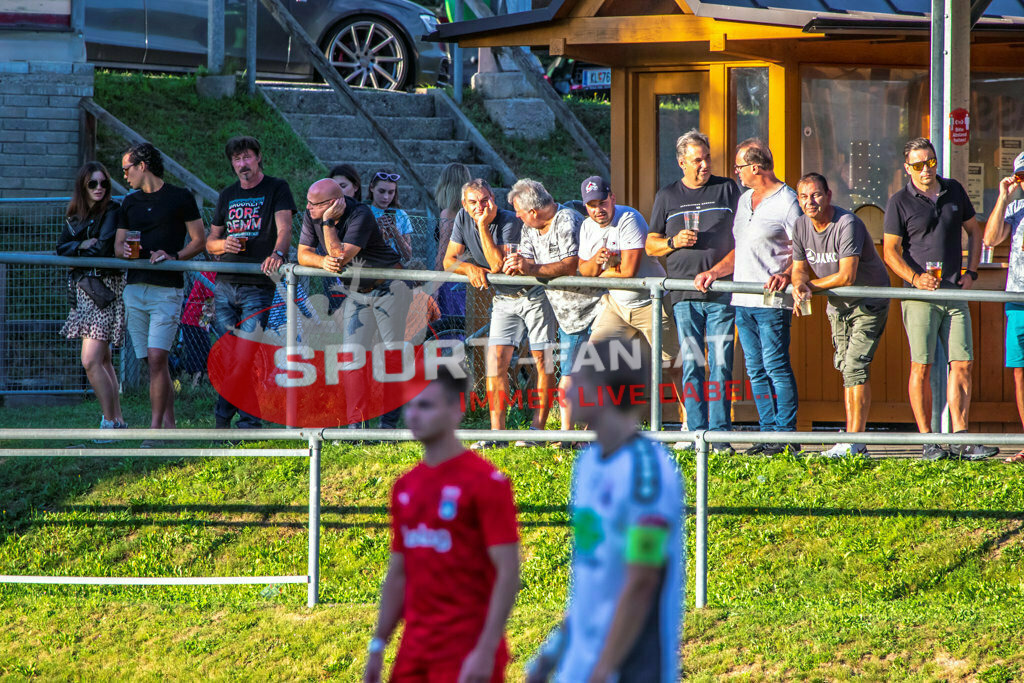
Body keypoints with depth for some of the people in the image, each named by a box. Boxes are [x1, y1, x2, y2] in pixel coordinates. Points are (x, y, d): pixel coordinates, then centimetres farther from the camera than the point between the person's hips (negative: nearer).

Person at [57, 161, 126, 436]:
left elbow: (105, 248, -16)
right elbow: (61, 248, 5)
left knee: (91, 361, -15)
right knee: (103, 361, 10)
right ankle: (118, 421, 16)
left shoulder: (112, 211, -6)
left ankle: (110, 422, -10)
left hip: (106, 289, -8)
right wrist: (82, 245, -12)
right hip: (83, 287, 8)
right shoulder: (73, 216, 14)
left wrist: (76, 253, 0)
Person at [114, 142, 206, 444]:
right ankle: (169, 425, 13)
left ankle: (155, 429, -15)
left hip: (167, 288, -6)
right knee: (153, 362, 6)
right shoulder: (130, 203, 17)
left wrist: (173, 256, -14)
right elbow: (118, 245, 17)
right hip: (135, 288, 6)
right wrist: (124, 250, -6)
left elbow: (199, 241, 2)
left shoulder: (180, 198, 1)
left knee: (156, 357, -16)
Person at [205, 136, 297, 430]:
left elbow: (284, 228, -12)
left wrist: (277, 254, -32)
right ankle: (222, 420, 12)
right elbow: (209, 241, 23)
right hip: (225, 285, 5)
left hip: (258, 286, -5)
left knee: (248, 354, -10)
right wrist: (223, 244, -2)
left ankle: (249, 422, -5)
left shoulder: (276, 188, 2)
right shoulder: (227, 195, 18)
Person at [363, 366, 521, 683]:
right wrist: (378, 645, 15)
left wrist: (486, 650, -20)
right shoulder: (405, 487, 13)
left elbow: (508, 572, -13)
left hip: (466, 654, -7)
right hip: (414, 653, 7)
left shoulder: (486, 482, -9)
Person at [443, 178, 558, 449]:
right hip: (504, 299, 6)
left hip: (534, 293, -5)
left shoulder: (510, 222, -23)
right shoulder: (463, 219, -4)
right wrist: (469, 268, -21)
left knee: (542, 360, -6)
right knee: (496, 360, -6)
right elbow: (449, 261, 0)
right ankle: (497, 432, -7)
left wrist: (484, 226, -32)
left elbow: (497, 264, -32)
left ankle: (537, 430, -2)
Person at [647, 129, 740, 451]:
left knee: (721, 364, -5)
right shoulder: (667, 196, 13)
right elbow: (650, 244, 16)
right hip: (685, 295, 1)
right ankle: (696, 433, 0)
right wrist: (674, 242, -5)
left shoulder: (727, 190, 10)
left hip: (722, 292, -1)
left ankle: (720, 433, -4)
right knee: (691, 364, -2)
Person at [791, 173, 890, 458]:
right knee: (847, 368, 9)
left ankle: (854, 442, -18)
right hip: (837, 306, 7)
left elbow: (846, 276, -28)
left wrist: (812, 286, -16)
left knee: (855, 367, -16)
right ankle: (852, 436, 13)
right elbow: (800, 268, 5)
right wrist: (798, 285, -19)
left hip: (869, 303, -7)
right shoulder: (802, 226, -2)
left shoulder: (847, 225, -25)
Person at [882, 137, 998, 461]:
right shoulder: (900, 202, 0)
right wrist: (915, 278, -16)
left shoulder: (954, 191, 12)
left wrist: (971, 272, 10)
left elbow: (974, 231, 22)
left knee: (962, 364, -2)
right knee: (921, 367, -5)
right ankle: (928, 441, -1)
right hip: (920, 296, -4)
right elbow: (890, 251, -1)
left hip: (955, 294, 4)